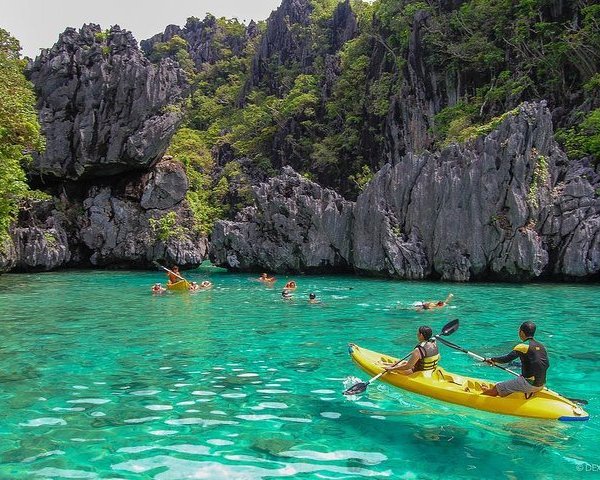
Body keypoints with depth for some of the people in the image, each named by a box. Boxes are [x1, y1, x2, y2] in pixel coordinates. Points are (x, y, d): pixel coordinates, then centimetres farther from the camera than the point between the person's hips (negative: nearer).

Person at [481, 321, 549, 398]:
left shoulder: (523, 346, -14)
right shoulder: (541, 347, 8)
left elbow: (506, 359, -13)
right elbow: (547, 364, 16)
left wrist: (492, 360, 3)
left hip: (529, 384, -8)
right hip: (541, 385, 8)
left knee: (496, 389, 2)